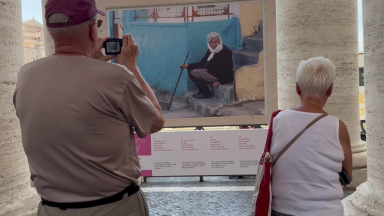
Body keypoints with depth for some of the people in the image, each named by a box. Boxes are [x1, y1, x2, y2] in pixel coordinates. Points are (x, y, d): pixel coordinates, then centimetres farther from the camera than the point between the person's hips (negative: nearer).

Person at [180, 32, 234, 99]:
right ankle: (202, 91, 12)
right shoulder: (211, 50, 8)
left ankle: (207, 94, -3)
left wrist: (220, 81, -25)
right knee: (191, 71, 1)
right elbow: (202, 63, 8)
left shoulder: (225, 52, -16)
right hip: (210, 72, 9)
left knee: (194, 73, -17)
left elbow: (226, 69, -20)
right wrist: (188, 66, -1)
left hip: (220, 76, -9)